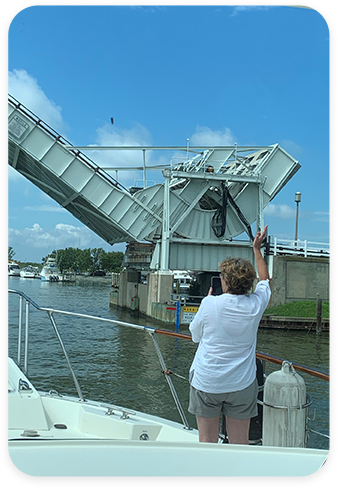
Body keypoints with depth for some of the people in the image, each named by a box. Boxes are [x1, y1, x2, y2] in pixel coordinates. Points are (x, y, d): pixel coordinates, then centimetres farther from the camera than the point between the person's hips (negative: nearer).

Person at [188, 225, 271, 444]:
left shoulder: (210, 304, -13)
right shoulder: (256, 305, -5)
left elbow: (196, 335, 5)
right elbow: (265, 280, 18)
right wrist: (257, 249, 27)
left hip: (207, 382, -2)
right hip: (242, 384, 2)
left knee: (207, 442, 9)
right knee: (240, 444, 11)